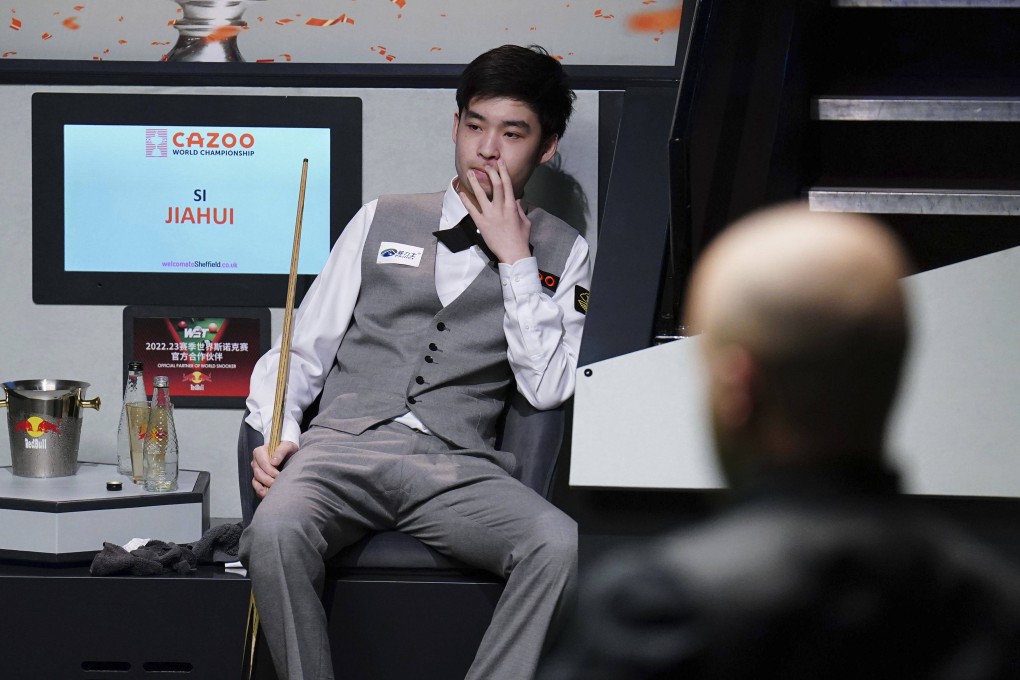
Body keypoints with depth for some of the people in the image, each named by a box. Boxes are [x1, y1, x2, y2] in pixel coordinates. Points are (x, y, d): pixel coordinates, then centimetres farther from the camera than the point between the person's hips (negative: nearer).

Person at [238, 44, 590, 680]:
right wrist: (278, 432, -2)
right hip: (345, 445, 1)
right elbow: (303, 352, 17)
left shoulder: (562, 254, 15)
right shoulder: (383, 221, 19)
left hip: (459, 469, -1)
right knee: (276, 531, -35)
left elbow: (548, 388, 1)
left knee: (561, 545, -33)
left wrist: (515, 260, -1)